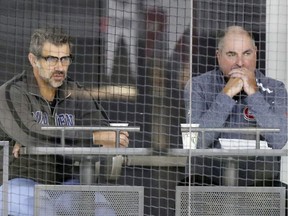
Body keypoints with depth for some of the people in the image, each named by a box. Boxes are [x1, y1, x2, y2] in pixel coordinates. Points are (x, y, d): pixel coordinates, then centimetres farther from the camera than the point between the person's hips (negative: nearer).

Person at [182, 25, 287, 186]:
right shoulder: (198, 86, 3)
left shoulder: (274, 89, 4)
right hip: (208, 179, 0)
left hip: (259, 182, 0)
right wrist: (226, 94, -14)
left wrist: (254, 94, -13)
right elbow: (199, 141, -12)